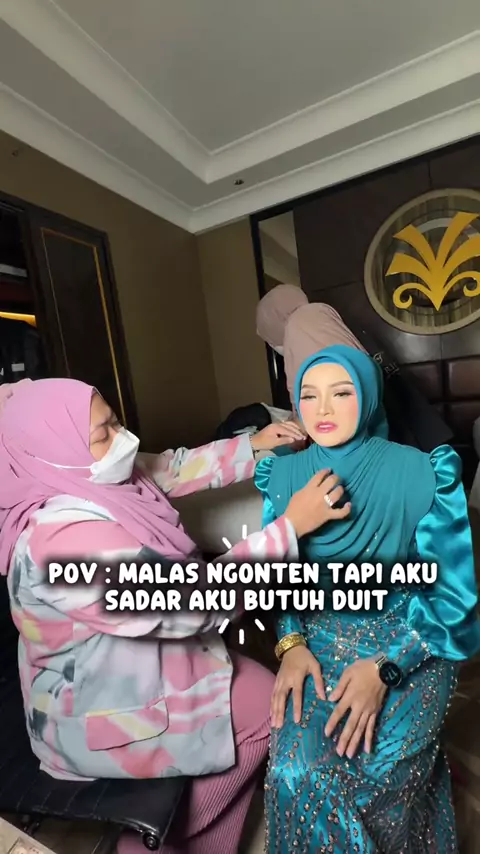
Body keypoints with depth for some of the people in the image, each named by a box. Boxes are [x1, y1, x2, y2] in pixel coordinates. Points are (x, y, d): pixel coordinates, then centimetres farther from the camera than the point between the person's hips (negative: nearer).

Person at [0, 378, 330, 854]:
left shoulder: (93, 482, -8)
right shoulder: (66, 539, -36)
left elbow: (174, 469, 3)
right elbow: (197, 602, -37)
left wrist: (253, 446, -5)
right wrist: (292, 525, -37)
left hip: (126, 668, 8)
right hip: (106, 716, -7)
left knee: (263, 686, 12)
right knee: (276, 709, 4)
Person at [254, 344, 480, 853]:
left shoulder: (423, 473, -14)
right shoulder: (282, 475, -5)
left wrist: (383, 666, -18)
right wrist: (292, 643, -12)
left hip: (408, 643, -1)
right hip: (320, 637, 2)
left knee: (376, 772, -20)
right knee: (294, 773, -17)